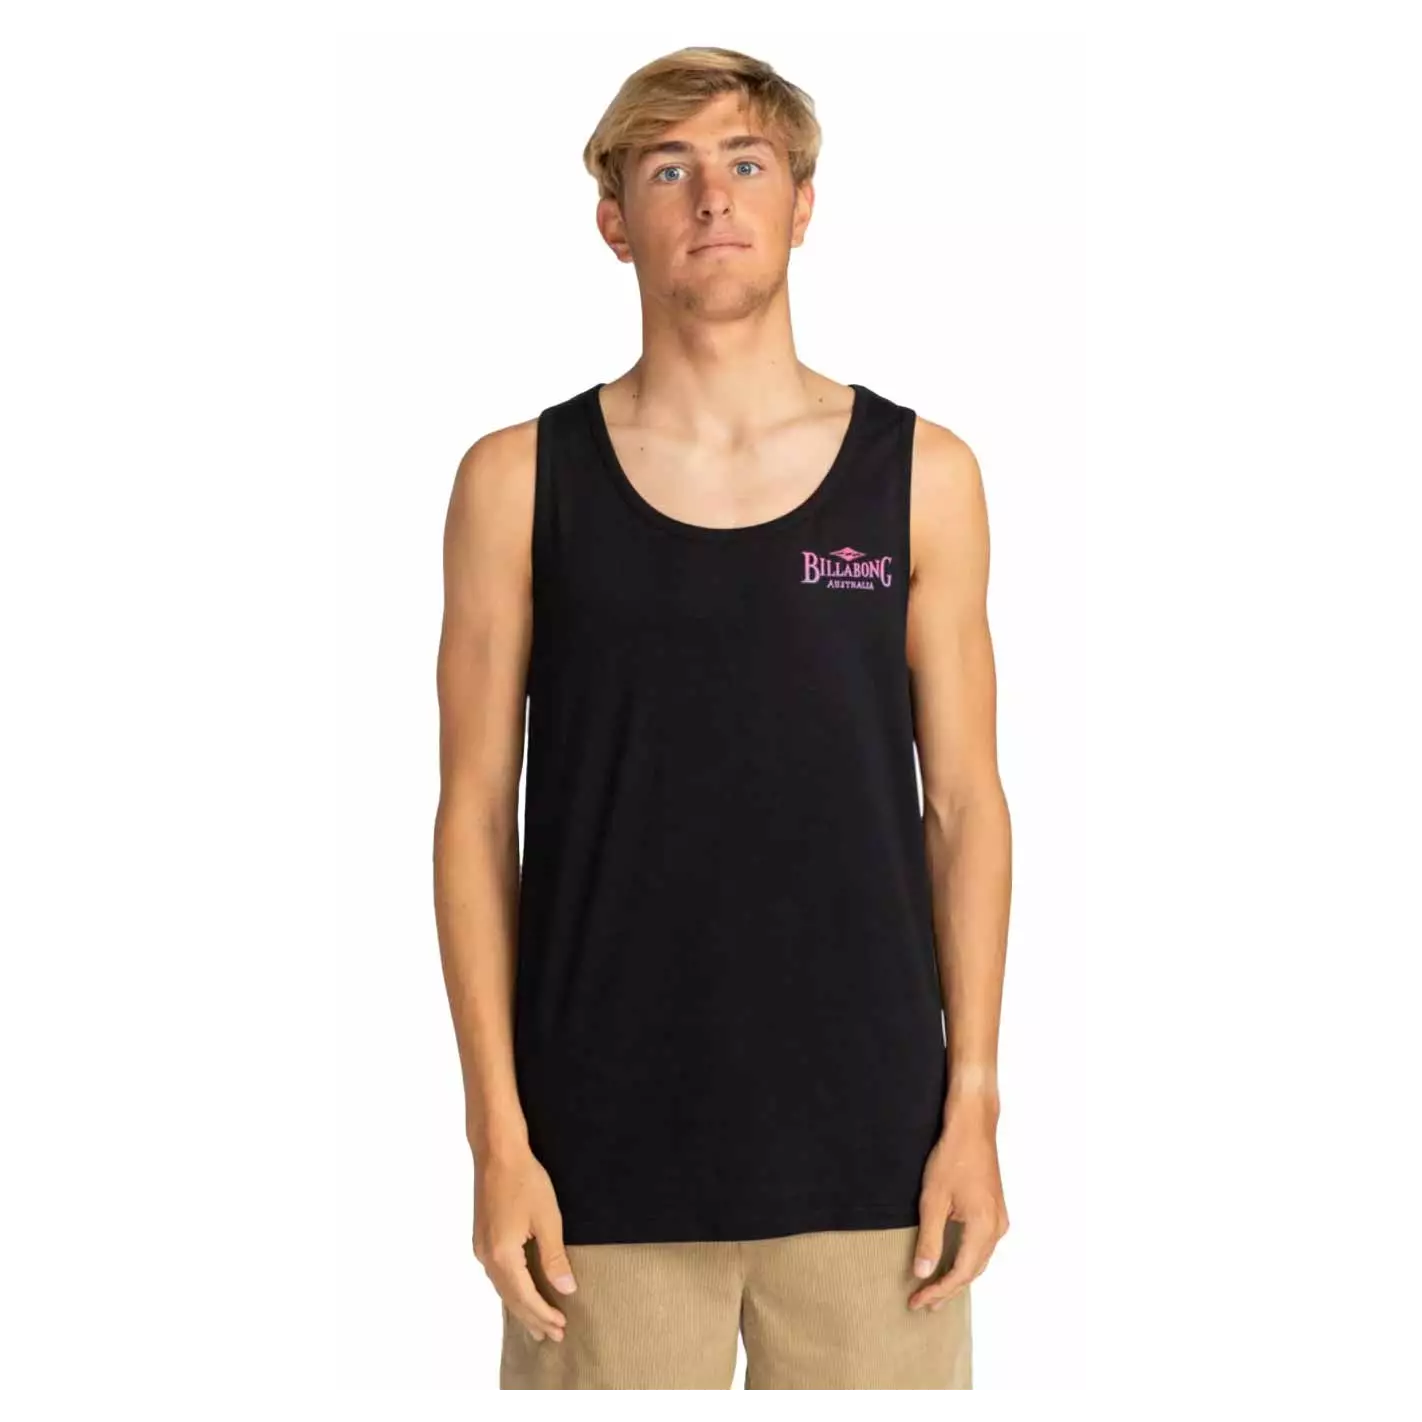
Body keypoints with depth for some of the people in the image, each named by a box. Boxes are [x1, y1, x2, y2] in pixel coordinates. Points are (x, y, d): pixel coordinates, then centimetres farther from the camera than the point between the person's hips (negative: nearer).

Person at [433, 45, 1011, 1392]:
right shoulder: (520, 481, 1)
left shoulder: (920, 474, 4)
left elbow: (963, 802, 5)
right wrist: (498, 1133, -4)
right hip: (605, 1155, 0)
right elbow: (476, 815, 1)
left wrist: (974, 1105, 0)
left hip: (866, 1146, 1)